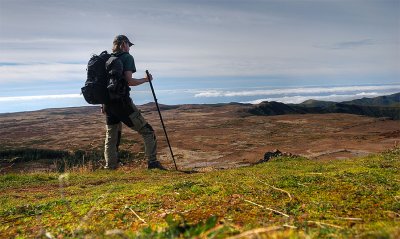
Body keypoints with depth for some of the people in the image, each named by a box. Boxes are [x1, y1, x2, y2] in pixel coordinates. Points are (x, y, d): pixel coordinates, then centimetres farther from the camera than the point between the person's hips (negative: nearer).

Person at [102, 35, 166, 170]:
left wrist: (104, 104, 20)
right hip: (122, 102, -7)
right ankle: (152, 162, -5)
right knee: (147, 131, 0)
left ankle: (110, 168, 13)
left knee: (111, 137, 13)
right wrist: (145, 79, 1)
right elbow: (129, 81, -14)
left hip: (107, 102, 7)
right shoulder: (127, 57, -2)